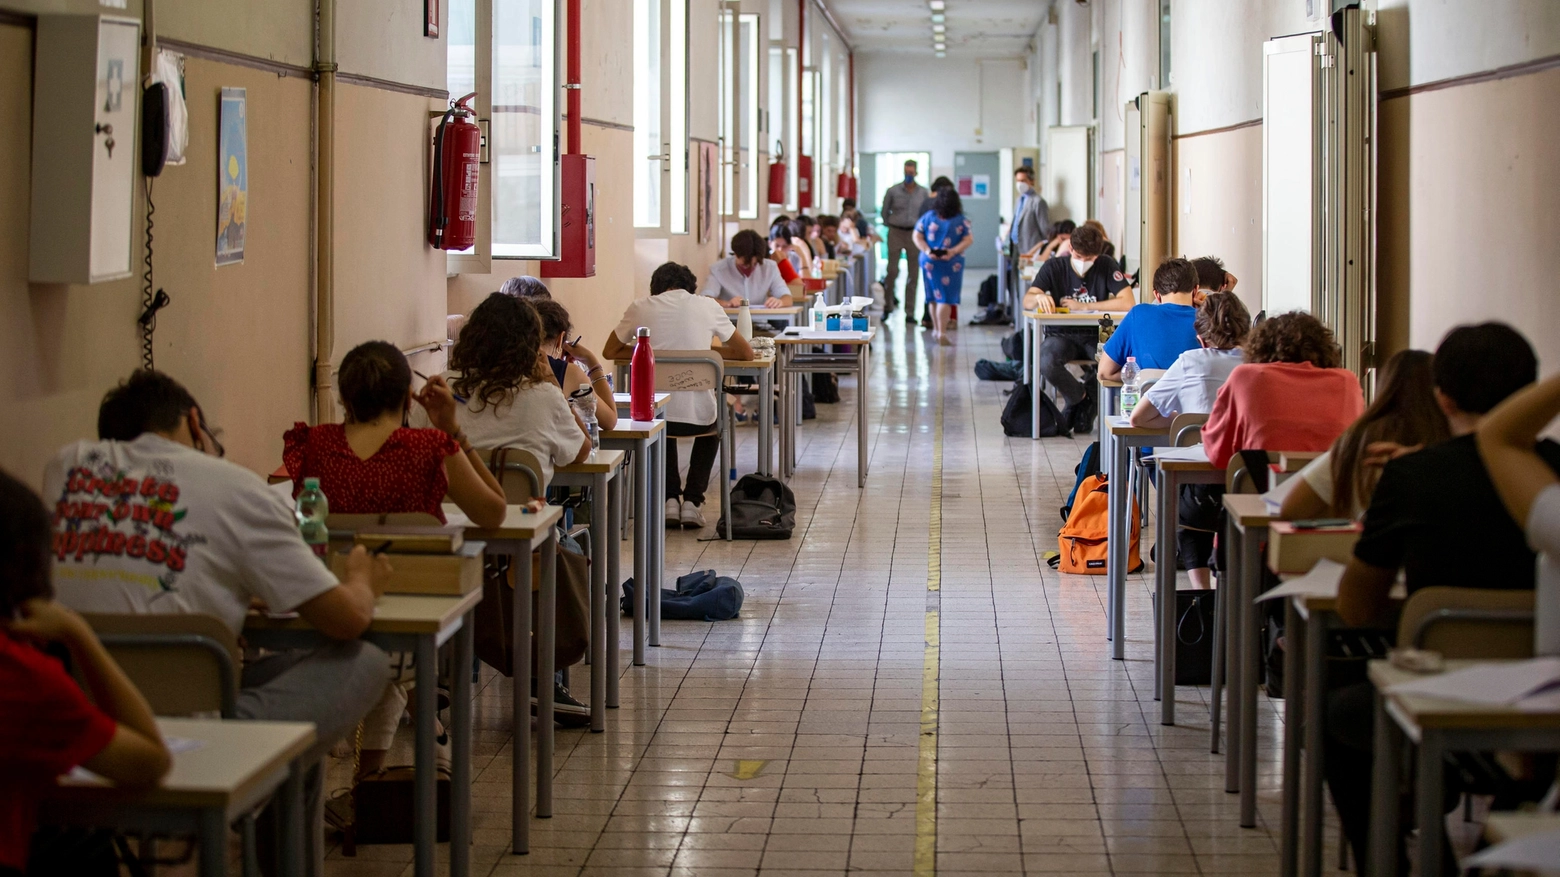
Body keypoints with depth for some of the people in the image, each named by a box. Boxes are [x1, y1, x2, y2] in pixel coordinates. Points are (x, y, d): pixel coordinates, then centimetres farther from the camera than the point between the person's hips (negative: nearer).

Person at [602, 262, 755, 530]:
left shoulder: (641, 308, 4)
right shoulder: (707, 306, 3)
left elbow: (609, 352, 18)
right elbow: (746, 354, 14)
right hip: (698, 416, -1)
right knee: (715, 419, 37)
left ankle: (671, 499, 25)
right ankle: (692, 501, 23)